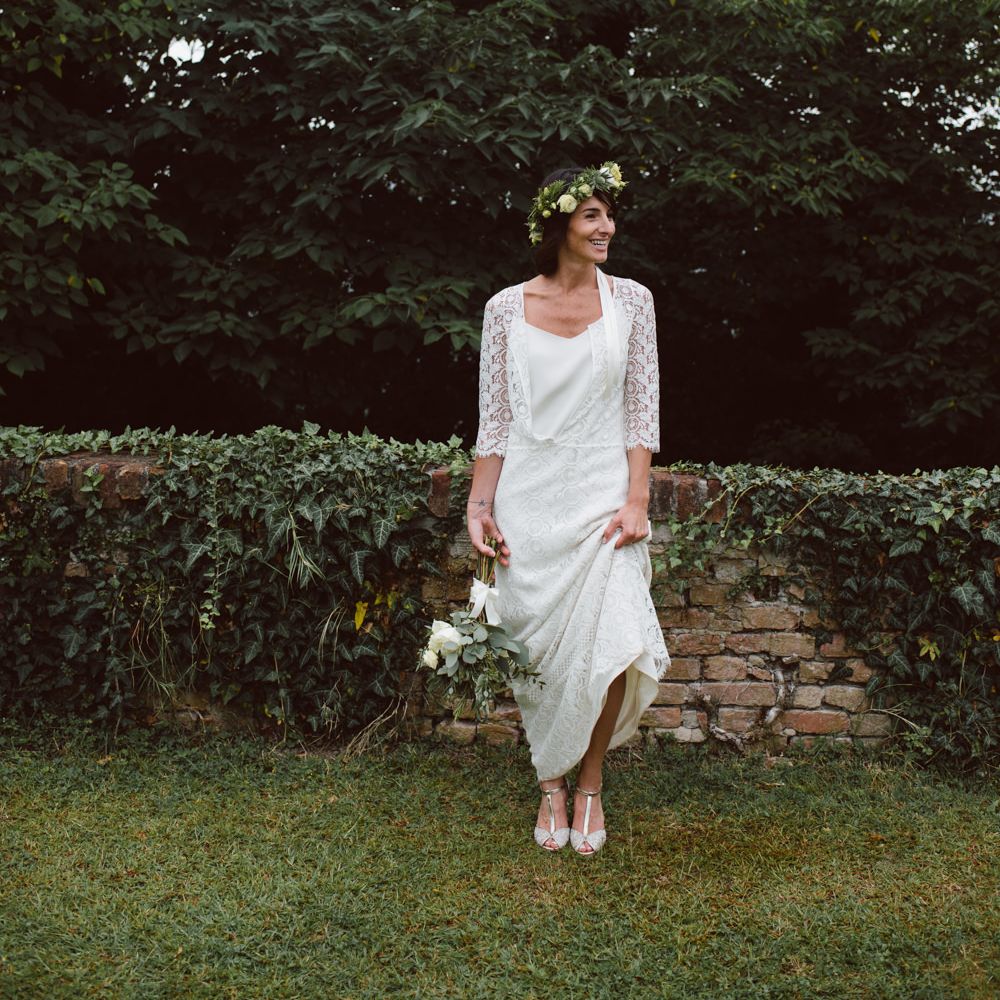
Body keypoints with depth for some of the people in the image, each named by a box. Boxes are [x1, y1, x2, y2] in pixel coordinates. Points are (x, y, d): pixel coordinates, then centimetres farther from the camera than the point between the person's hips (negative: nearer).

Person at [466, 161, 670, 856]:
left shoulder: (630, 299, 4)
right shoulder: (508, 307, 3)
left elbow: (643, 409, 3)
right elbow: (495, 419, 6)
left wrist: (636, 500, -6)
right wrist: (479, 506, -1)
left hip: (602, 493, 0)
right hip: (528, 497, 1)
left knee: (614, 645, -13)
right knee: (539, 649, 4)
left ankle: (590, 783, 12)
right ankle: (552, 784, 26)